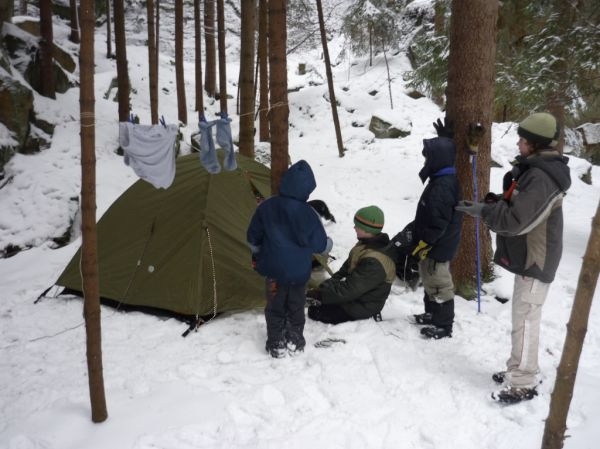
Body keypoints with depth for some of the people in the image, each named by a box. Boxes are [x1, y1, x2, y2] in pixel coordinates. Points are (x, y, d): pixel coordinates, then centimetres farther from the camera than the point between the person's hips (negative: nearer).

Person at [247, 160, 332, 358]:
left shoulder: (266, 207, -11)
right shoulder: (307, 213, -18)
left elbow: (253, 238, 0)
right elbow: (320, 244, -7)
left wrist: (257, 255, 19)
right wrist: (329, 244, 16)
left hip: (274, 270, 1)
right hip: (299, 273, -1)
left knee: (275, 307, 16)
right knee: (296, 308, 18)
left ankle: (276, 345, 23)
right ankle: (295, 342, 29)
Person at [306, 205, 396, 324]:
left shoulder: (374, 262, -32)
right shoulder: (368, 243, -2)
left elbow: (348, 290, -31)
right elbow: (346, 268, 8)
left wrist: (317, 294, -24)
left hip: (362, 307, -9)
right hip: (356, 294, 9)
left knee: (315, 311, -6)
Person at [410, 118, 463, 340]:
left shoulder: (441, 187, -27)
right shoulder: (445, 178, 3)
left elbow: (438, 223, -26)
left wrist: (424, 243, -19)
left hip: (437, 247, -10)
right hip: (436, 244, 10)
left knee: (439, 284, 2)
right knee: (430, 280, 22)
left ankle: (443, 325, 14)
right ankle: (432, 314, 36)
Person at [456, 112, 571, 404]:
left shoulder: (541, 177, -24)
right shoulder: (534, 169, 10)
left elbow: (517, 221, -28)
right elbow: (516, 206, 17)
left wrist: (484, 211, -17)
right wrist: (493, 202, 0)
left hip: (536, 261, -11)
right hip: (529, 257, 11)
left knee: (525, 321, -4)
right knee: (524, 318, 18)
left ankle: (523, 385, 5)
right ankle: (520, 369, 32)